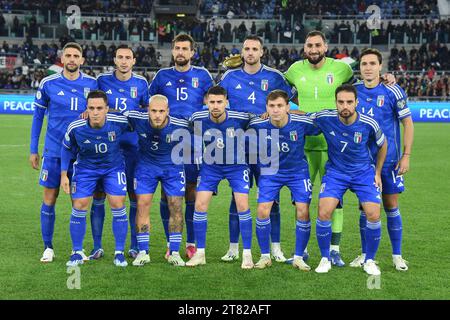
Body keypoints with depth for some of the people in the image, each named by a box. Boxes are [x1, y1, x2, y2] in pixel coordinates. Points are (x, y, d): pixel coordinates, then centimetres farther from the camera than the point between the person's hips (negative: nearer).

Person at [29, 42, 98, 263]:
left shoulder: (92, 84, 0)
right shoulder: (48, 84, -2)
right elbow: (38, 116, 5)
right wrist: (33, 150, 4)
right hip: (54, 151, -1)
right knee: (49, 199, 2)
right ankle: (48, 247, 14)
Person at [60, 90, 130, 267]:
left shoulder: (119, 122, -26)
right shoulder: (75, 128, -23)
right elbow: (67, 148, -3)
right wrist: (64, 174, -4)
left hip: (113, 166, 0)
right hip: (85, 167, 0)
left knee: (118, 204, -9)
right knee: (79, 206, -5)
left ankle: (119, 253, 6)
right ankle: (77, 253, 12)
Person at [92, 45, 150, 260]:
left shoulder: (141, 83, 4)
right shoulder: (102, 80, 1)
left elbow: (146, 110, 17)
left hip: (132, 146, 1)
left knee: (135, 196, 2)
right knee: (99, 194, -1)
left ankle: (134, 247, 12)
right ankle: (97, 247, 8)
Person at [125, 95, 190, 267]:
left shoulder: (180, 126, -25)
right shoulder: (137, 119, -23)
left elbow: (189, 144, -4)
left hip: (173, 167, 0)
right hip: (146, 165, 1)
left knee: (176, 207, -3)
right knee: (143, 205, -6)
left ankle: (174, 253, 7)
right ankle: (143, 252, 4)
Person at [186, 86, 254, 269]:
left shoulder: (241, 118, -23)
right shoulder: (198, 119, -18)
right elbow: (194, 137, 5)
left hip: (236, 165, -2)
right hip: (210, 166, 2)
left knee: (242, 206, -11)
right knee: (200, 205, -7)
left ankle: (247, 254, 2)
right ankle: (200, 253, 7)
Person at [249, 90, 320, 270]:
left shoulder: (302, 123, -22)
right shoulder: (258, 125, -20)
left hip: (298, 170, 0)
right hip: (270, 172, 1)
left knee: (303, 212, -9)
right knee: (263, 210, -11)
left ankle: (298, 257, 9)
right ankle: (265, 256, 7)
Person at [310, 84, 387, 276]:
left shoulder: (369, 124, -17)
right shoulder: (324, 118, -17)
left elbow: (383, 145, 4)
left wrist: (377, 172, 8)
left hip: (364, 172, 0)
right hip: (335, 172, 0)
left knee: (373, 215, -15)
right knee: (324, 213, -19)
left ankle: (369, 260, 9)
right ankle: (325, 259, 2)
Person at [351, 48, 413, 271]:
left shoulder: (393, 91, -7)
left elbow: (407, 123, -1)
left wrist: (406, 156, -6)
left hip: (388, 160, -2)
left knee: (391, 206, 2)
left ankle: (397, 256, 13)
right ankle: (365, 255, 16)